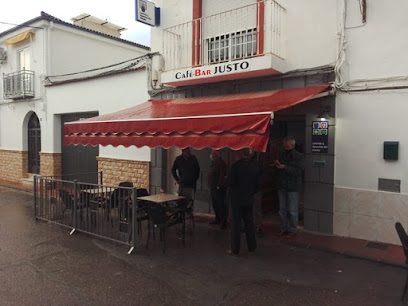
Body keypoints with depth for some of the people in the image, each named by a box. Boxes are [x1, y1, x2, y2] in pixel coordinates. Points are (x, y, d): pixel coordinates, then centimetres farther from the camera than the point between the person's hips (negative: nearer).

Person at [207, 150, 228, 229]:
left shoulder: (221, 163, -15)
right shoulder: (214, 163, 16)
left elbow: (222, 176, -21)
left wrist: (219, 186, -23)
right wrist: (210, 186, 18)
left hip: (219, 188, -10)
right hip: (213, 188, 10)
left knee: (221, 205, -6)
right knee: (215, 205, 16)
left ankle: (223, 222, 0)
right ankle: (218, 219, 28)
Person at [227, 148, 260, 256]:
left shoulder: (235, 166, -15)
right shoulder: (255, 167, 0)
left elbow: (231, 182, -14)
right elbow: (257, 185, 5)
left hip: (236, 199, -4)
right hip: (249, 199, 4)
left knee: (236, 224, 3)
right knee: (249, 223, 13)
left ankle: (235, 249, 9)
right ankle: (252, 248, 22)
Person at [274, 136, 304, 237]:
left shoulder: (299, 156, -5)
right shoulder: (282, 154, 9)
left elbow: (298, 171, -17)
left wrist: (285, 167, -22)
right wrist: (277, 165, -7)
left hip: (293, 187, -5)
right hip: (282, 186, 5)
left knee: (292, 211, 3)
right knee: (282, 209, 12)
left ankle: (292, 230, 17)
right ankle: (283, 229, 24)